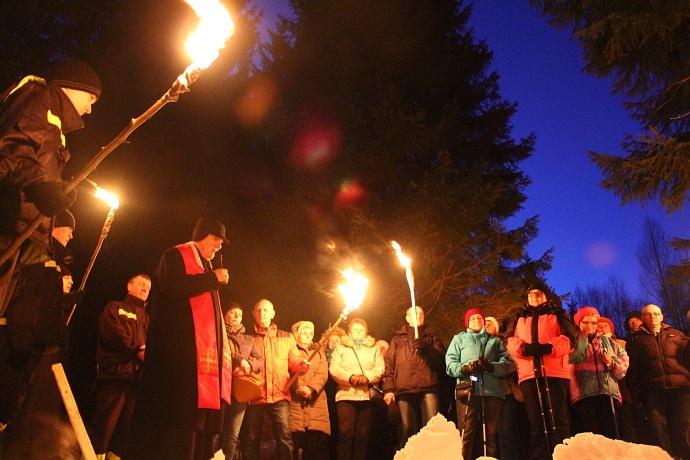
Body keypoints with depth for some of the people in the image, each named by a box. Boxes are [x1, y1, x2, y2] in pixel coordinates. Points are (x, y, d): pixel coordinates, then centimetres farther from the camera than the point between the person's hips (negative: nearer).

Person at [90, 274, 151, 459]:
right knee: (104, 423, -8)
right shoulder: (114, 308, 11)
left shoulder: (147, 317, 27)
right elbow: (112, 333, -7)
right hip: (115, 374, -5)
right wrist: (137, 349, -9)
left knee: (125, 427, 4)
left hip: (137, 377, 5)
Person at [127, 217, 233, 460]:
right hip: (178, 345, -8)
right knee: (175, 408, -14)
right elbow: (172, 287, -18)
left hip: (201, 348, 8)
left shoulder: (205, 267, 25)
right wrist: (213, 278, -11)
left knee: (194, 410, 1)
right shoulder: (176, 256, 1)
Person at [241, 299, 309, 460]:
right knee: (251, 438, 5)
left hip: (279, 395, 0)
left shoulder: (286, 337, 16)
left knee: (284, 435, -11)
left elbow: (293, 362, 12)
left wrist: (301, 365, -9)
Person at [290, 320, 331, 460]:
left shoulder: (319, 353, 22)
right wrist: (299, 389, -18)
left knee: (317, 444, -5)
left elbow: (323, 375, 6)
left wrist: (311, 388, -12)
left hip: (316, 401, 2)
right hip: (295, 401, -2)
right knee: (293, 442, -8)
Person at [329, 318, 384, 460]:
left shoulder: (374, 349, 22)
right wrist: (350, 378, -16)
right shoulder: (340, 348, 17)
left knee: (363, 436, 0)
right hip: (346, 395, -1)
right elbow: (334, 369, 2)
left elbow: (380, 368, 5)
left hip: (367, 396, 2)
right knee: (345, 434, -12)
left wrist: (367, 378, -14)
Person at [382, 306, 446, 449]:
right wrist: (388, 389, 1)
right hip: (404, 389, 0)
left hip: (428, 388, 0)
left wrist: (426, 348, -6)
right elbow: (389, 364, 14)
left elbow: (442, 360, 10)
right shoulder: (398, 338, 24)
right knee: (407, 428, -7)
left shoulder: (431, 336, 24)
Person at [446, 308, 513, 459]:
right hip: (468, 390, -2)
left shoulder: (495, 340, 26)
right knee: (467, 433, -11)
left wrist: (491, 366, -10)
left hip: (491, 390, 2)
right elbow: (450, 364, 9)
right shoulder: (459, 338, 22)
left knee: (490, 433, 1)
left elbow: (507, 364, 11)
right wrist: (465, 368, -12)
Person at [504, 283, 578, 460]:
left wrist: (549, 347, -14)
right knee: (535, 420, 1)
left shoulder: (558, 315, 19)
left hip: (555, 372, -2)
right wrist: (524, 347, -11)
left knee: (558, 419, -9)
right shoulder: (519, 318, 26)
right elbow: (509, 341, 11)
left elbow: (569, 338, 4)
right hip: (528, 373, 2)